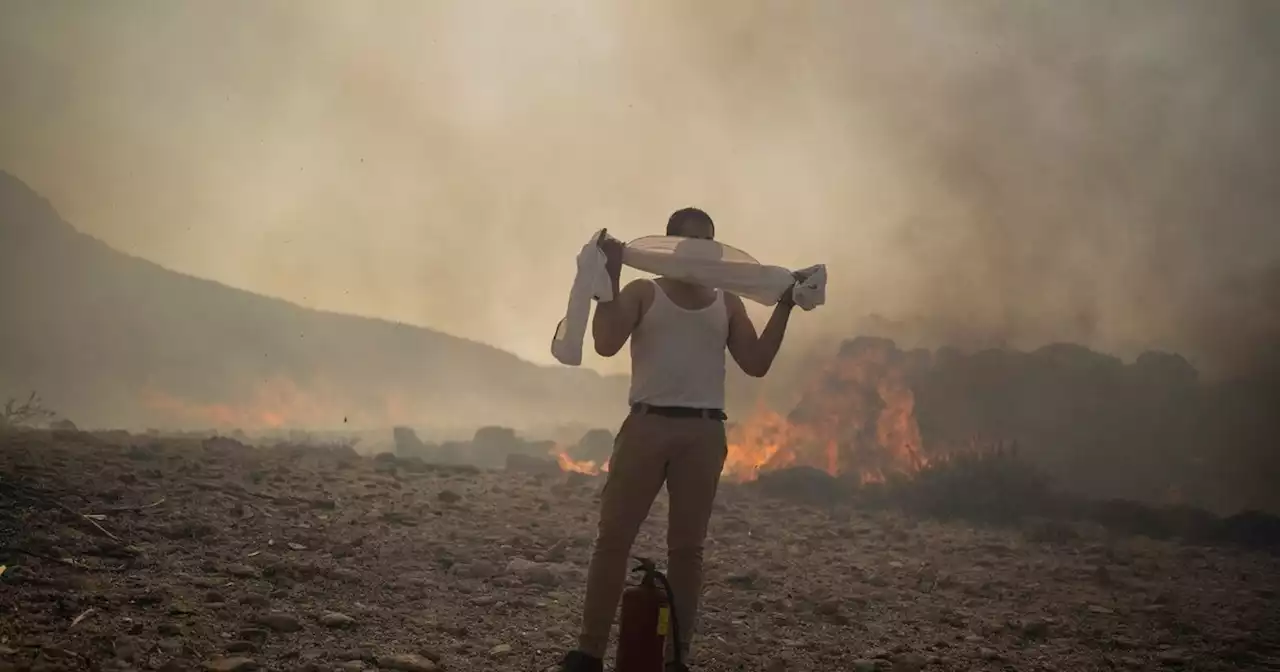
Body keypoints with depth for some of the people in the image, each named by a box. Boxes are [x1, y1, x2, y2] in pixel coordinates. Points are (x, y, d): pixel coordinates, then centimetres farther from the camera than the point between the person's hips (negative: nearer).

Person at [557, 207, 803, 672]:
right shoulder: (643, 292, 9)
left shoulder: (727, 303, 17)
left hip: (704, 432, 2)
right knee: (613, 538, -6)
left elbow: (757, 364, 9)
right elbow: (606, 344, -6)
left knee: (687, 547, 1)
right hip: (647, 424, -2)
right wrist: (610, 276, -11)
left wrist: (783, 308, 2)